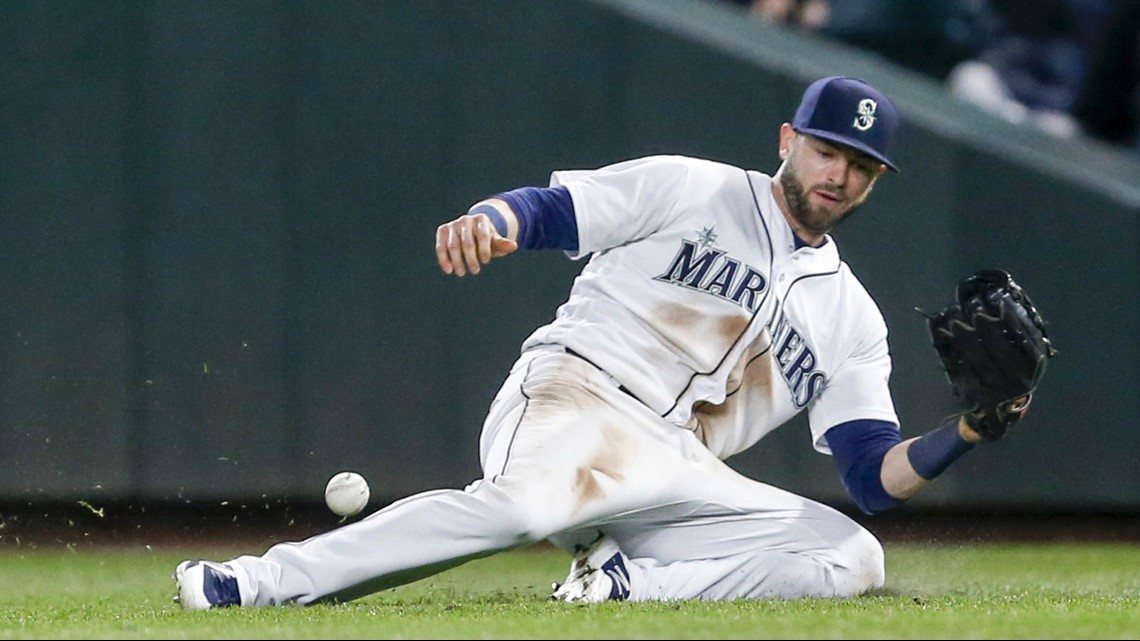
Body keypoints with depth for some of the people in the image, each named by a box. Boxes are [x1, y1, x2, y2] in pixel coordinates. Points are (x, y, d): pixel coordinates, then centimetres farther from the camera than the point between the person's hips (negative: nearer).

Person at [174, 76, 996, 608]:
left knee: (852, 559, -15)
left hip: (676, 475, 5)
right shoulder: (688, 190, 10)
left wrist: (963, 435, -7)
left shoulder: (852, 320, 20)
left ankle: (627, 584, -23)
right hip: (572, 398, -5)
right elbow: (546, 209, 1)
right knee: (523, 501, -39)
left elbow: (877, 478, 12)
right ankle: (261, 584, -39)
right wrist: (492, 221, -23)